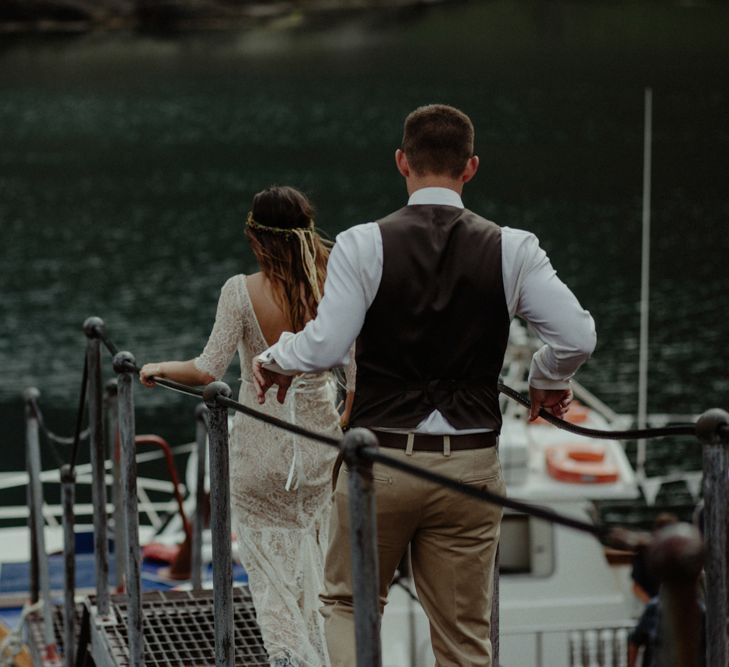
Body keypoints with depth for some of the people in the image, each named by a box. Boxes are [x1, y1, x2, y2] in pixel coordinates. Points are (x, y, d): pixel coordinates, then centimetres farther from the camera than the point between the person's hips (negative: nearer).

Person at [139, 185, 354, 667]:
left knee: (268, 562, 8)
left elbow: (208, 371, -16)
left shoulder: (241, 291, -13)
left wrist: (160, 369, 2)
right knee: (312, 560, 18)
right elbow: (355, 374, -4)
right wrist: (345, 428, 11)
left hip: (260, 450, -2)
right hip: (318, 439, 3)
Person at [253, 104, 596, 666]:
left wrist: (273, 360, 6)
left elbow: (324, 346, -15)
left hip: (380, 456, -1)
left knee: (349, 603, 21)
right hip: (469, 465, 1)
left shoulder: (363, 244, -8)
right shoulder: (512, 249, -3)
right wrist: (547, 382, 12)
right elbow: (577, 337, -9)